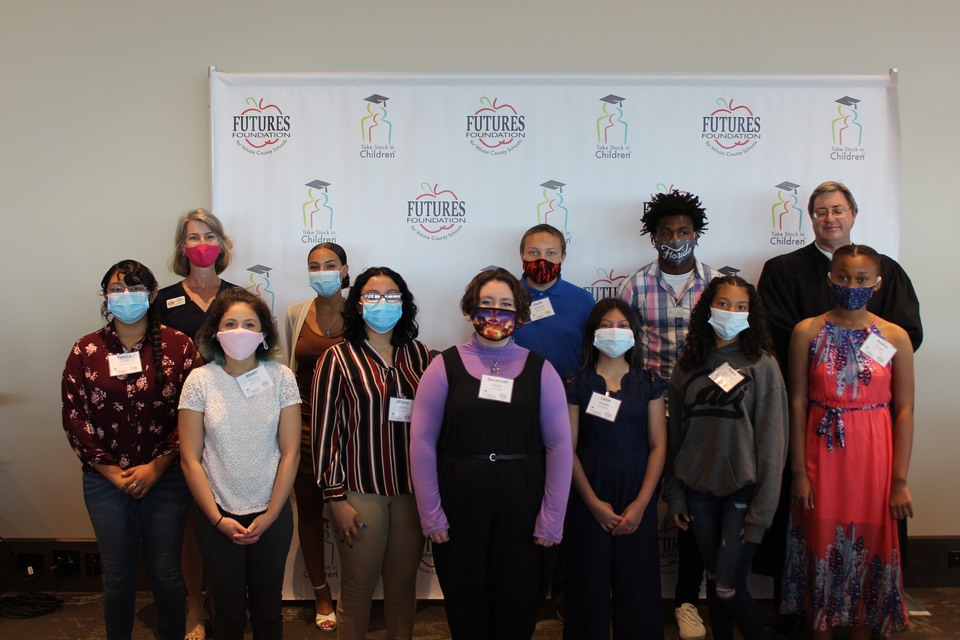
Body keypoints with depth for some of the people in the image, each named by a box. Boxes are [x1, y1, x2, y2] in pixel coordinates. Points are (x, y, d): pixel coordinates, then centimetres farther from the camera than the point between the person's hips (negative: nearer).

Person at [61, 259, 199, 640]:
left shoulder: (177, 345, -3)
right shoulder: (85, 351, 2)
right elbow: (74, 418, 0)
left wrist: (156, 467, -10)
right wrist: (113, 473, -7)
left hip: (165, 477, -1)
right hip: (106, 481, 1)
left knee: (165, 573, 8)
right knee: (118, 575, 12)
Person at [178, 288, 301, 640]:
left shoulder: (281, 377, -5)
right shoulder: (200, 380, -6)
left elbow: (290, 452, -5)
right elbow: (190, 458, -5)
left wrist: (269, 516, -7)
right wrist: (217, 519, -8)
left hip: (272, 515, 1)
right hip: (218, 516, 0)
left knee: (268, 609, 14)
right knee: (229, 612, 12)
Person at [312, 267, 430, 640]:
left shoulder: (418, 355, 5)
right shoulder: (338, 359, -4)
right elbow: (325, 430, -5)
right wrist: (335, 497, -8)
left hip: (412, 489, 3)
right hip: (360, 491, -3)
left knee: (404, 583, 14)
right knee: (358, 587, 8)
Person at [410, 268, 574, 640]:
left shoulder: (539, 369, 2)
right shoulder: (446, 366, 0)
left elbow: (559, 445, -1)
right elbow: (422, 442, -3)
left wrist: (551, 519, -6)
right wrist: (430, 514, -7)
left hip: (522, 505, 1)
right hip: (460, 504, 0)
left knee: (518, 607, 10)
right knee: (465, 607, 12)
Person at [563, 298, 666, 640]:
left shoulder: (649, 383, 5)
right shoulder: (577, 385, 1)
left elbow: (658, 446, 1)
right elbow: (568, 450, -2)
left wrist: (641, 503, -8)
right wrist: (594, 503, -10)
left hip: (637, 498, 1)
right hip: (590, 499, -1)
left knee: (637, 585, 4)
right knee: (591, 584, 4)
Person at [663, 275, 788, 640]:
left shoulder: (762, 364, -5)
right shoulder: (689, 364, 4)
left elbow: (772, 439, -7)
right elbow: (674, 433, 8)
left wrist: (762, 509, -10)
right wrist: (674, 495, 6)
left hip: (742, 487, -3)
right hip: (699, 487, 3)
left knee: (728, 589, -4)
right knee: (713, 580, 12)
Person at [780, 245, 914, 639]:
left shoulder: (895, 337, -1)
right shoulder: (808, 332, -2)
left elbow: (904, 410, -1)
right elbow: (797, 403, -3)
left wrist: (899, 480, -4)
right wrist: (799, 471, -6)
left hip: (873, 457, 0)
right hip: (822, 455, 0)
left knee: (870, 545, 9)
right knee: (822, 544, 8)